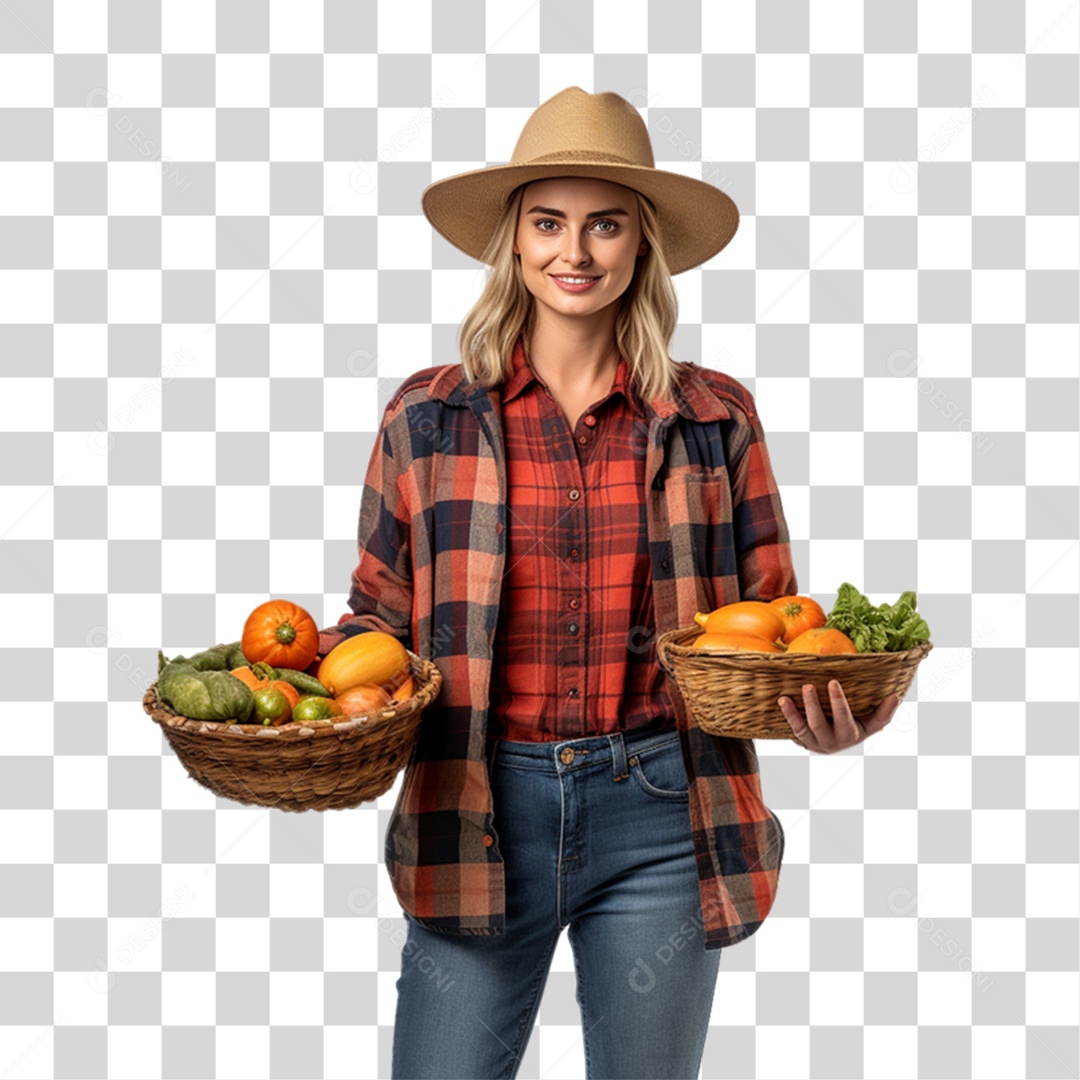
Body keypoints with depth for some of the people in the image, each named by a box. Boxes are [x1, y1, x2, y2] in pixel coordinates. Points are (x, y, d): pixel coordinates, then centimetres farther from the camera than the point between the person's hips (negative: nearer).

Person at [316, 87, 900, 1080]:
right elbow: (384, 614, 8)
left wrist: (820, 709, -13)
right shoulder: (429, 416, 3)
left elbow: (770, 621, 7)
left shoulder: (715, 418, 3)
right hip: (481, 809, 0)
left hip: (660, 816, 1)